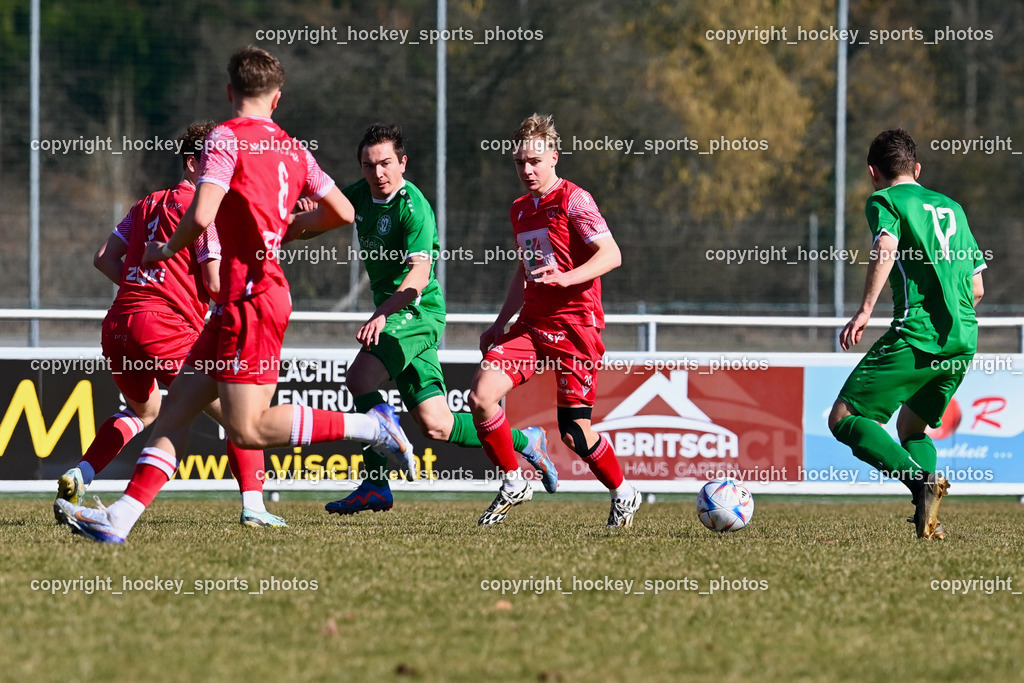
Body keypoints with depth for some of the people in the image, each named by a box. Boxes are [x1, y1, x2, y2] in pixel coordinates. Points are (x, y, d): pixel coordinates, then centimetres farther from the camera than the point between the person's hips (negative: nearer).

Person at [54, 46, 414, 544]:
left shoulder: (227, 138, -9)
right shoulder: (293, 150, 13)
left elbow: (201, 216, -19)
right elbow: (342, 212, 15)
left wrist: (166, 249, 1)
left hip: (250, 299, -9)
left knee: (247, 429, -11)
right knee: (178, 407, 5)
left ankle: (369, 427, -9)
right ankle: (121, 517, -1)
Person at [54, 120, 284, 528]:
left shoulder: (148, 204, 19)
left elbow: (104, 258, 19)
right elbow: (215, 283, -10)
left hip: (117, 326, 8)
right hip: (165, 329, -8)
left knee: (143, 409, 34)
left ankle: (78, 477, 19)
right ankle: (253, 506, -12)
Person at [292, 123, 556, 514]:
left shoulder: (413, 207, -18)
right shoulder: (362, 194, 6)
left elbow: (418, 275, -28)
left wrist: (381, 314, -42)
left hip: (415, 312, -8)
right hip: (394, 315, 8)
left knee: (360, 377, -28)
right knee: (435, 426, 7)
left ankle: (375, 486, -21)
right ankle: (525, 442, 25)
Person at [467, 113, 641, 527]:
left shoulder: (573, 201, -8)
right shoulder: (520, 210, 16)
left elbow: (611, 255, -17)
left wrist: (566, 278, -31)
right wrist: (501, 323, 25)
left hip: (575, 323, -7)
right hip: (532, 322, 7)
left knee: (574, 432, -7)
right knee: (481, 396, -13)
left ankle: (624, 494, 19)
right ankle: (514, 484, 4)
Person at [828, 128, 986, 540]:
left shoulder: (885, 201, 5)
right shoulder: (952, 208, 24)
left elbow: (885, 249, -17)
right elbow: (977, 288, 22)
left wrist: (865, 311, -21)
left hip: (916, 333, -7)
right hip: (965, 338, 7)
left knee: (844, 418, -4)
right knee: (912, 426, 23)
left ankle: (920, 480, -25)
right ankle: (927, 518, -1)